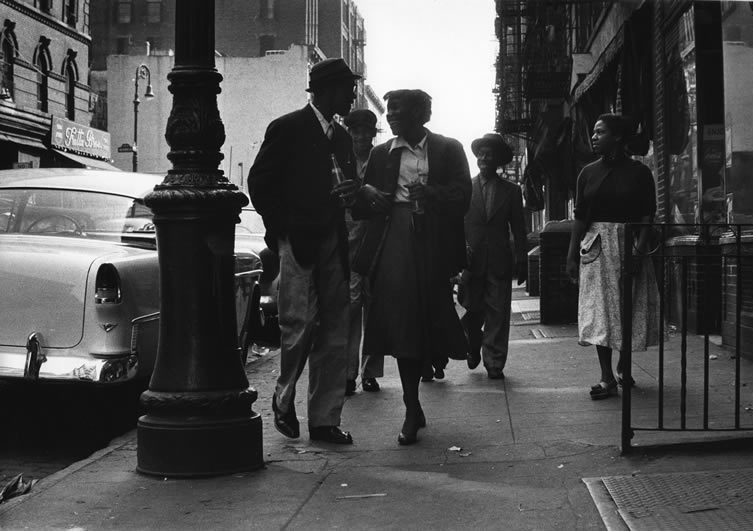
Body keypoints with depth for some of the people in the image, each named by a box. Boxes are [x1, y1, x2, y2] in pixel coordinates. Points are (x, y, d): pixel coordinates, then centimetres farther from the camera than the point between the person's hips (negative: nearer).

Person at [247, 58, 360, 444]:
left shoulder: (342, 137, 18)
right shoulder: (288, 129, -2)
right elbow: (259, 182, -3)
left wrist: (351, 193, 2)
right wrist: (281, 230, -5)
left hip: (332, 244, 7)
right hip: (297, 243, -6)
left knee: (334, 334, 4)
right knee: (300, 325, -10)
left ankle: (325, 420, 10)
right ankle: (284, 398, 15)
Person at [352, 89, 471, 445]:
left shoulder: (448, 150, 8)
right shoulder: (381, 154, 15)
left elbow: (461, 197, -3)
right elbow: (360, 206, 14)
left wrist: (429, 193, -20)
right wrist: (366, 194, -9)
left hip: (431, 246, -2)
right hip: (393, 246, 2)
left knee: (429, 320, -4)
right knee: (400, 328, -2)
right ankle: (413, 410, 6)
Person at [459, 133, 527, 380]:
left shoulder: (511, 191, 11)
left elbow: (518, 229, 10)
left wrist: (521, 260, 3)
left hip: (500, 263, 1)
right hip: (471, 260, 0)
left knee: (498, 315, -2)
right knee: (473, 310, 2)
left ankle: (494, 364, 5)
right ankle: (473, 345, 30)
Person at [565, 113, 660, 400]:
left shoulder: (639, 172, 1)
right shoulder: (588, 173, 9)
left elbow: (647, 216, -3)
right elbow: (580, 217, 8)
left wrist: (639, 249, -16)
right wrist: (571, 255, 1)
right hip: (596, 246, 2)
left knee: (629, 310, 5)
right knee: (600, 311, -6)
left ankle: (623, 366, 25)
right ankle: (607, 379, -7)